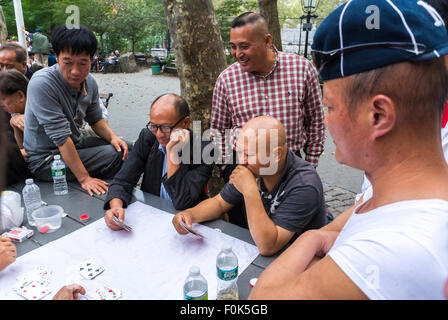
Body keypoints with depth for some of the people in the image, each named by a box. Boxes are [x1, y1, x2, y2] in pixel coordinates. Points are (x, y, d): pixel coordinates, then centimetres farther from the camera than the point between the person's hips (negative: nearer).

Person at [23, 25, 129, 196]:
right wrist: (84, 178, -27)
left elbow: (95, 118, 11)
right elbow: (61, 137, -27)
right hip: (44, 159, -7)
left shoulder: (89, 82, -4)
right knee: (114, 156, -20)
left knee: (126, 148, 2)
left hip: (75, 143, 7)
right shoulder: (42, 84, -26)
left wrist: (113, 137, -9)